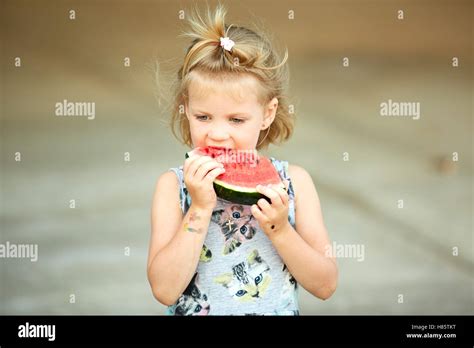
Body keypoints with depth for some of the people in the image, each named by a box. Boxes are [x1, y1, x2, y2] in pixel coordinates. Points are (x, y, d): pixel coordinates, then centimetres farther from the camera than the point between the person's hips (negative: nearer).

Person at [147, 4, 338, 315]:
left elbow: (325, 286, -1)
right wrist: (200, 209, -16)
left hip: (281, 310, 0)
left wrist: (279, 229, -13)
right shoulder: (174, 185, -2)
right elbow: (164, 290, -11)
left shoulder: (294, 181, 0)